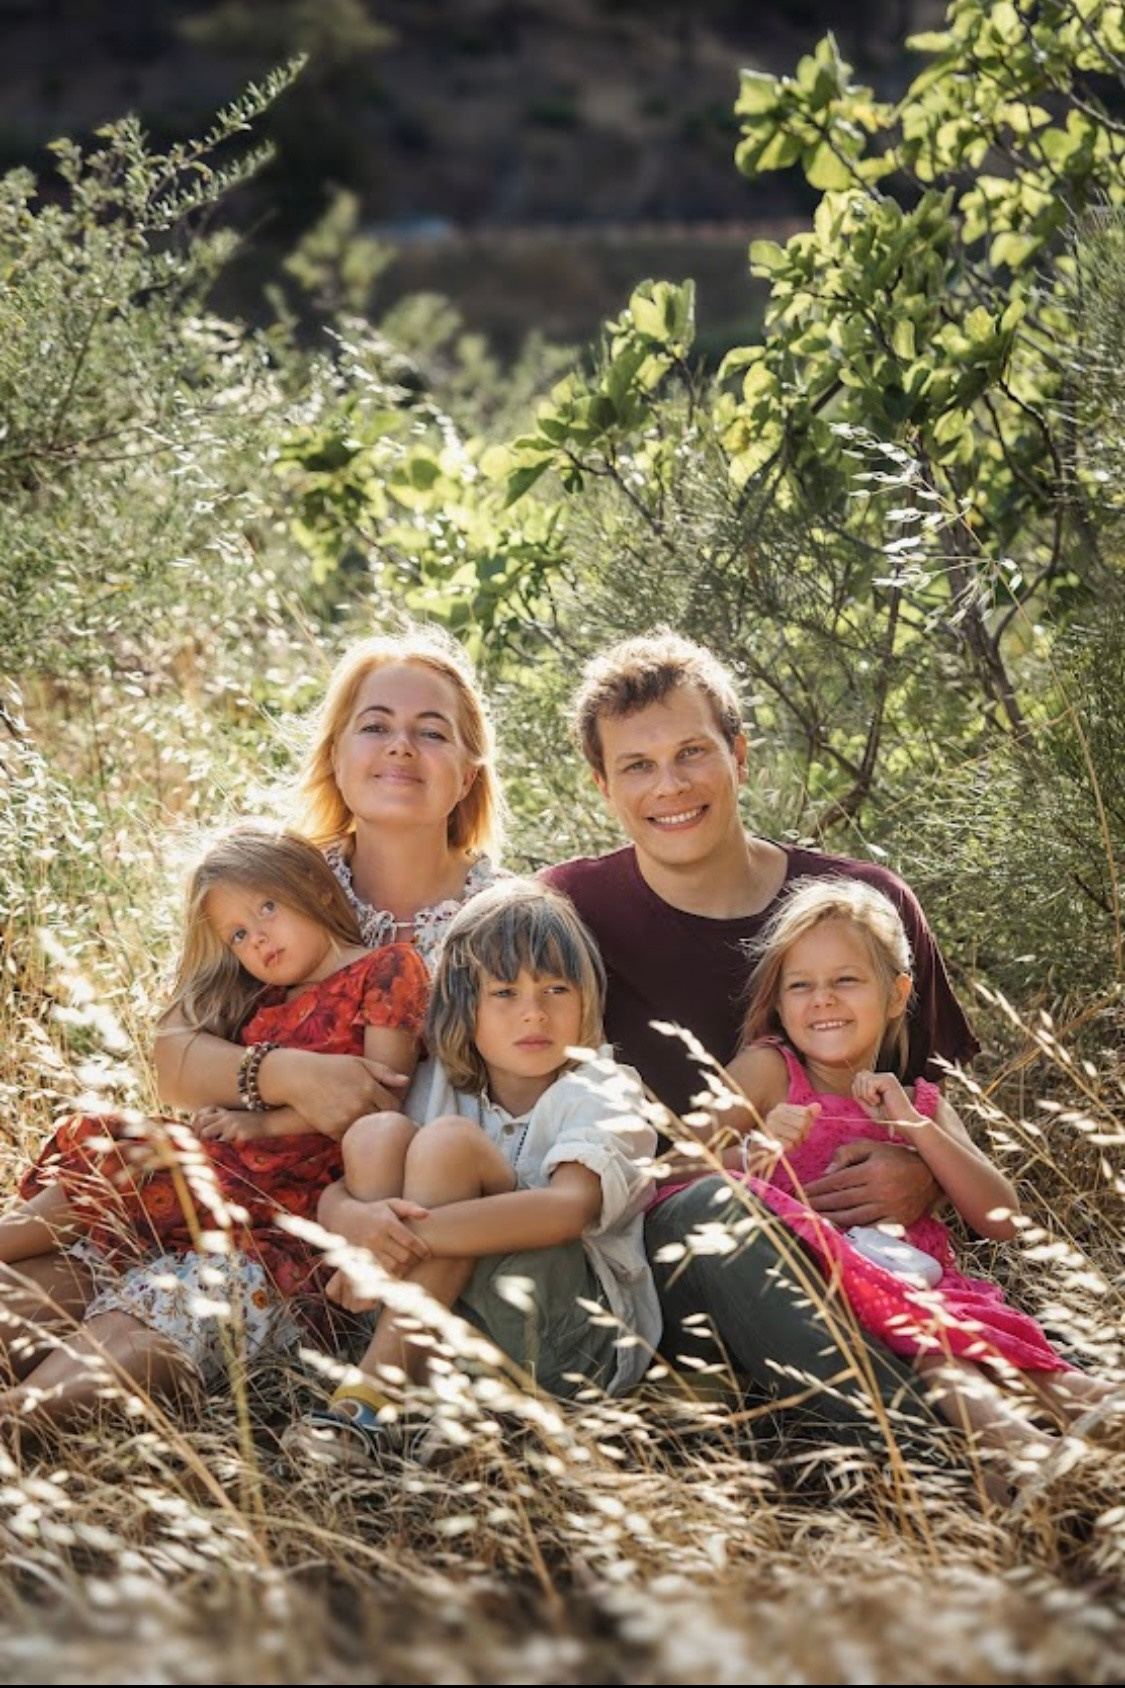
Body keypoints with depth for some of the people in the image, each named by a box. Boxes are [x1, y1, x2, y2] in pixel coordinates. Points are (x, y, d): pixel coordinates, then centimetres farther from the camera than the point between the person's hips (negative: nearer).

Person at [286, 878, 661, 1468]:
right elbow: (333, 1193, 1)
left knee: (448, 1141, -21)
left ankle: (376, 1392, -26)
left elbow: (568, 1208, -25)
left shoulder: (605, 1092, -3)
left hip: (578, 1336, -4)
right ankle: (405, 1373, -25)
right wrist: (351, 1220, -26)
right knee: (376, 1133, -14)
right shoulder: (442, 1084, 12)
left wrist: (413, 1232, -34)